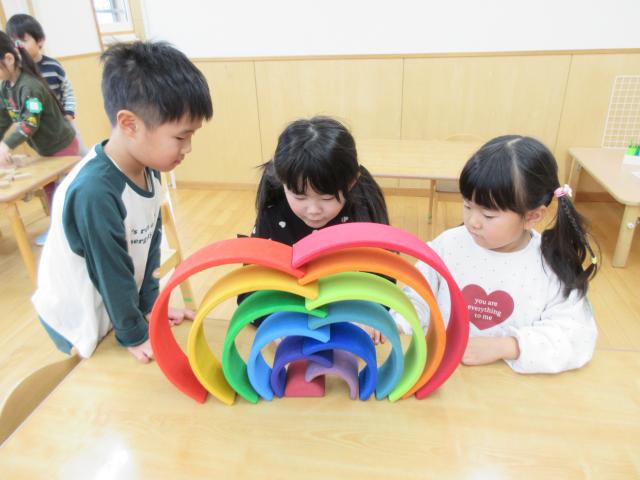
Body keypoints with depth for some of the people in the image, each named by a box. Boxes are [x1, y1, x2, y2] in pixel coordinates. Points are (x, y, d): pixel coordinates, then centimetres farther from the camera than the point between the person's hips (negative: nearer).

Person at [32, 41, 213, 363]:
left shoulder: (147, 170, -10)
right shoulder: (94, 193, -34)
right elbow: (111, 272, -24)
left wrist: (150, 305, 1)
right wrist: (134, 335, -12)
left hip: (119, 305, 6)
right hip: (76, 319, -6)